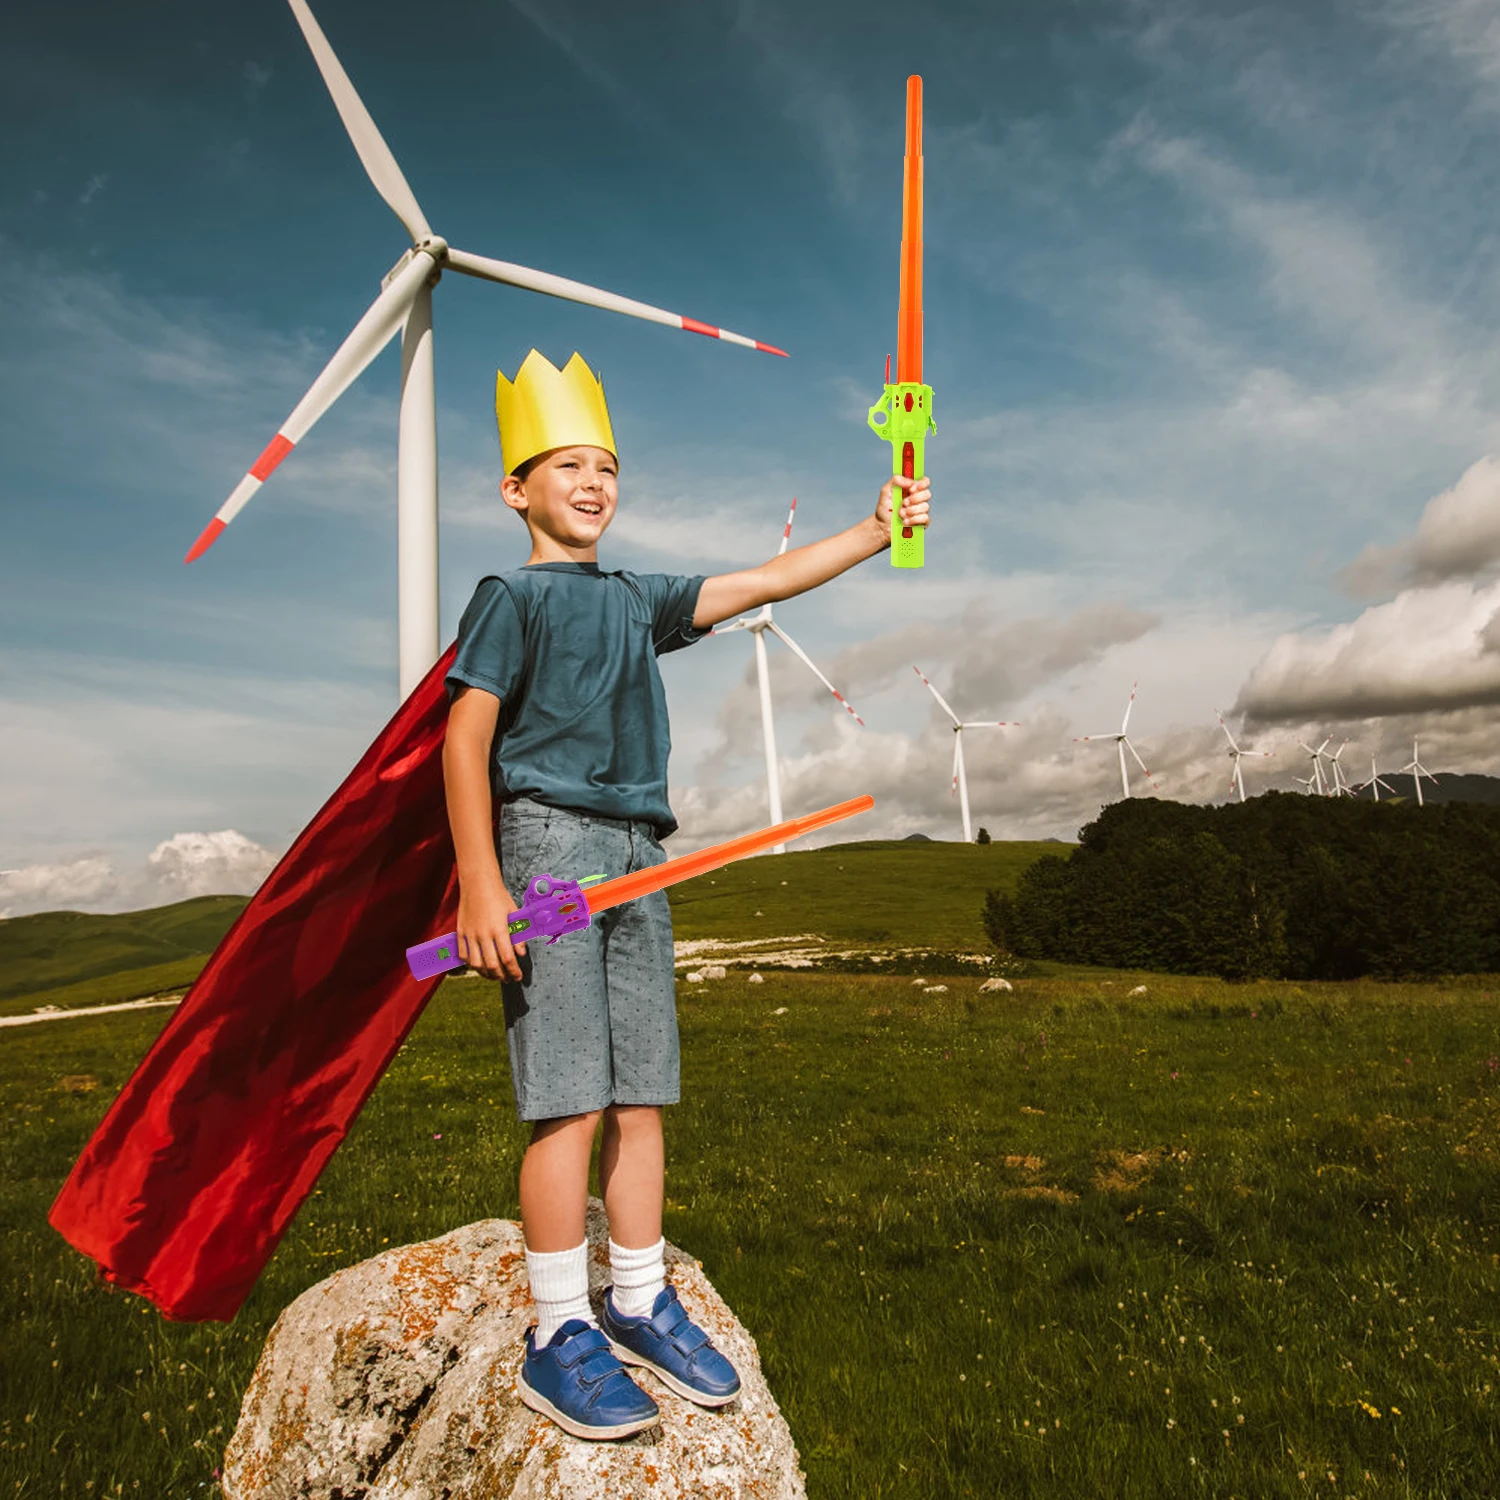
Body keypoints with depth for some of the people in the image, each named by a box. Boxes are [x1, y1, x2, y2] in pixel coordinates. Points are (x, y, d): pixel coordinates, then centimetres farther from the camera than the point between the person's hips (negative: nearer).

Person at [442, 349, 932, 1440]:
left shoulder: (639, 601, 18)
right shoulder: (510, 598, 1)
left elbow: (763, 582, 15)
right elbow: (466, 739, -7)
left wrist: (874, 533, 5)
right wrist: (480, 885, -15)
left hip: (638, 857, 6)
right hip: (548, 842, -6)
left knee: (642, 1096, 8)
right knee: (570, 1101, -7)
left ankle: (641, 1304, 22)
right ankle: (560, 1339, 6)